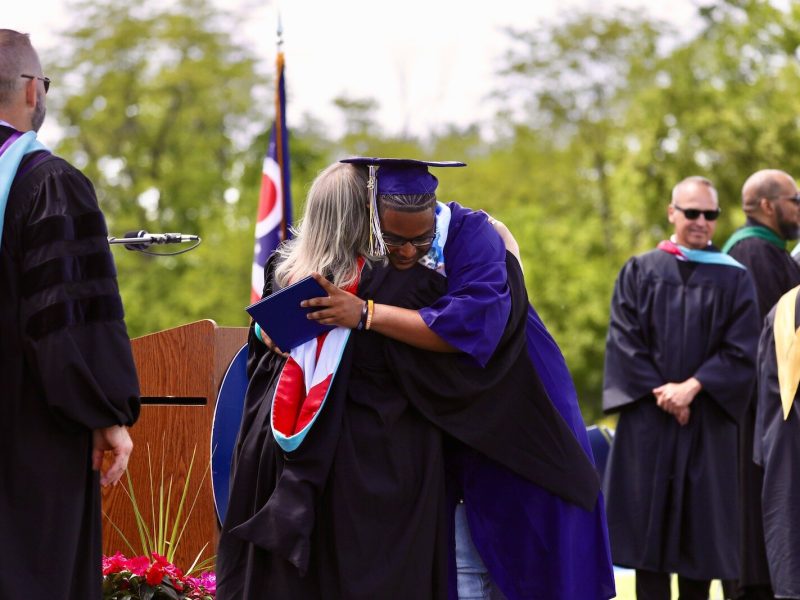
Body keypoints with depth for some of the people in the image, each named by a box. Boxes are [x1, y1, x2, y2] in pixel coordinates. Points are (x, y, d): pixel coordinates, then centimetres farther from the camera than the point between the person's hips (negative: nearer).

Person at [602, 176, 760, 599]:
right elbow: (623, 341, 0)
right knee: (650, 523, -2)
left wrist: (692, 387, -14)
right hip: (647, 420, 0)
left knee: (699, 527, 0)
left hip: (707, 423, 0)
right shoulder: (639, 272, 8)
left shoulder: (733, 279, 7)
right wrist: (661, 391, -12)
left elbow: (741, 352, -2)